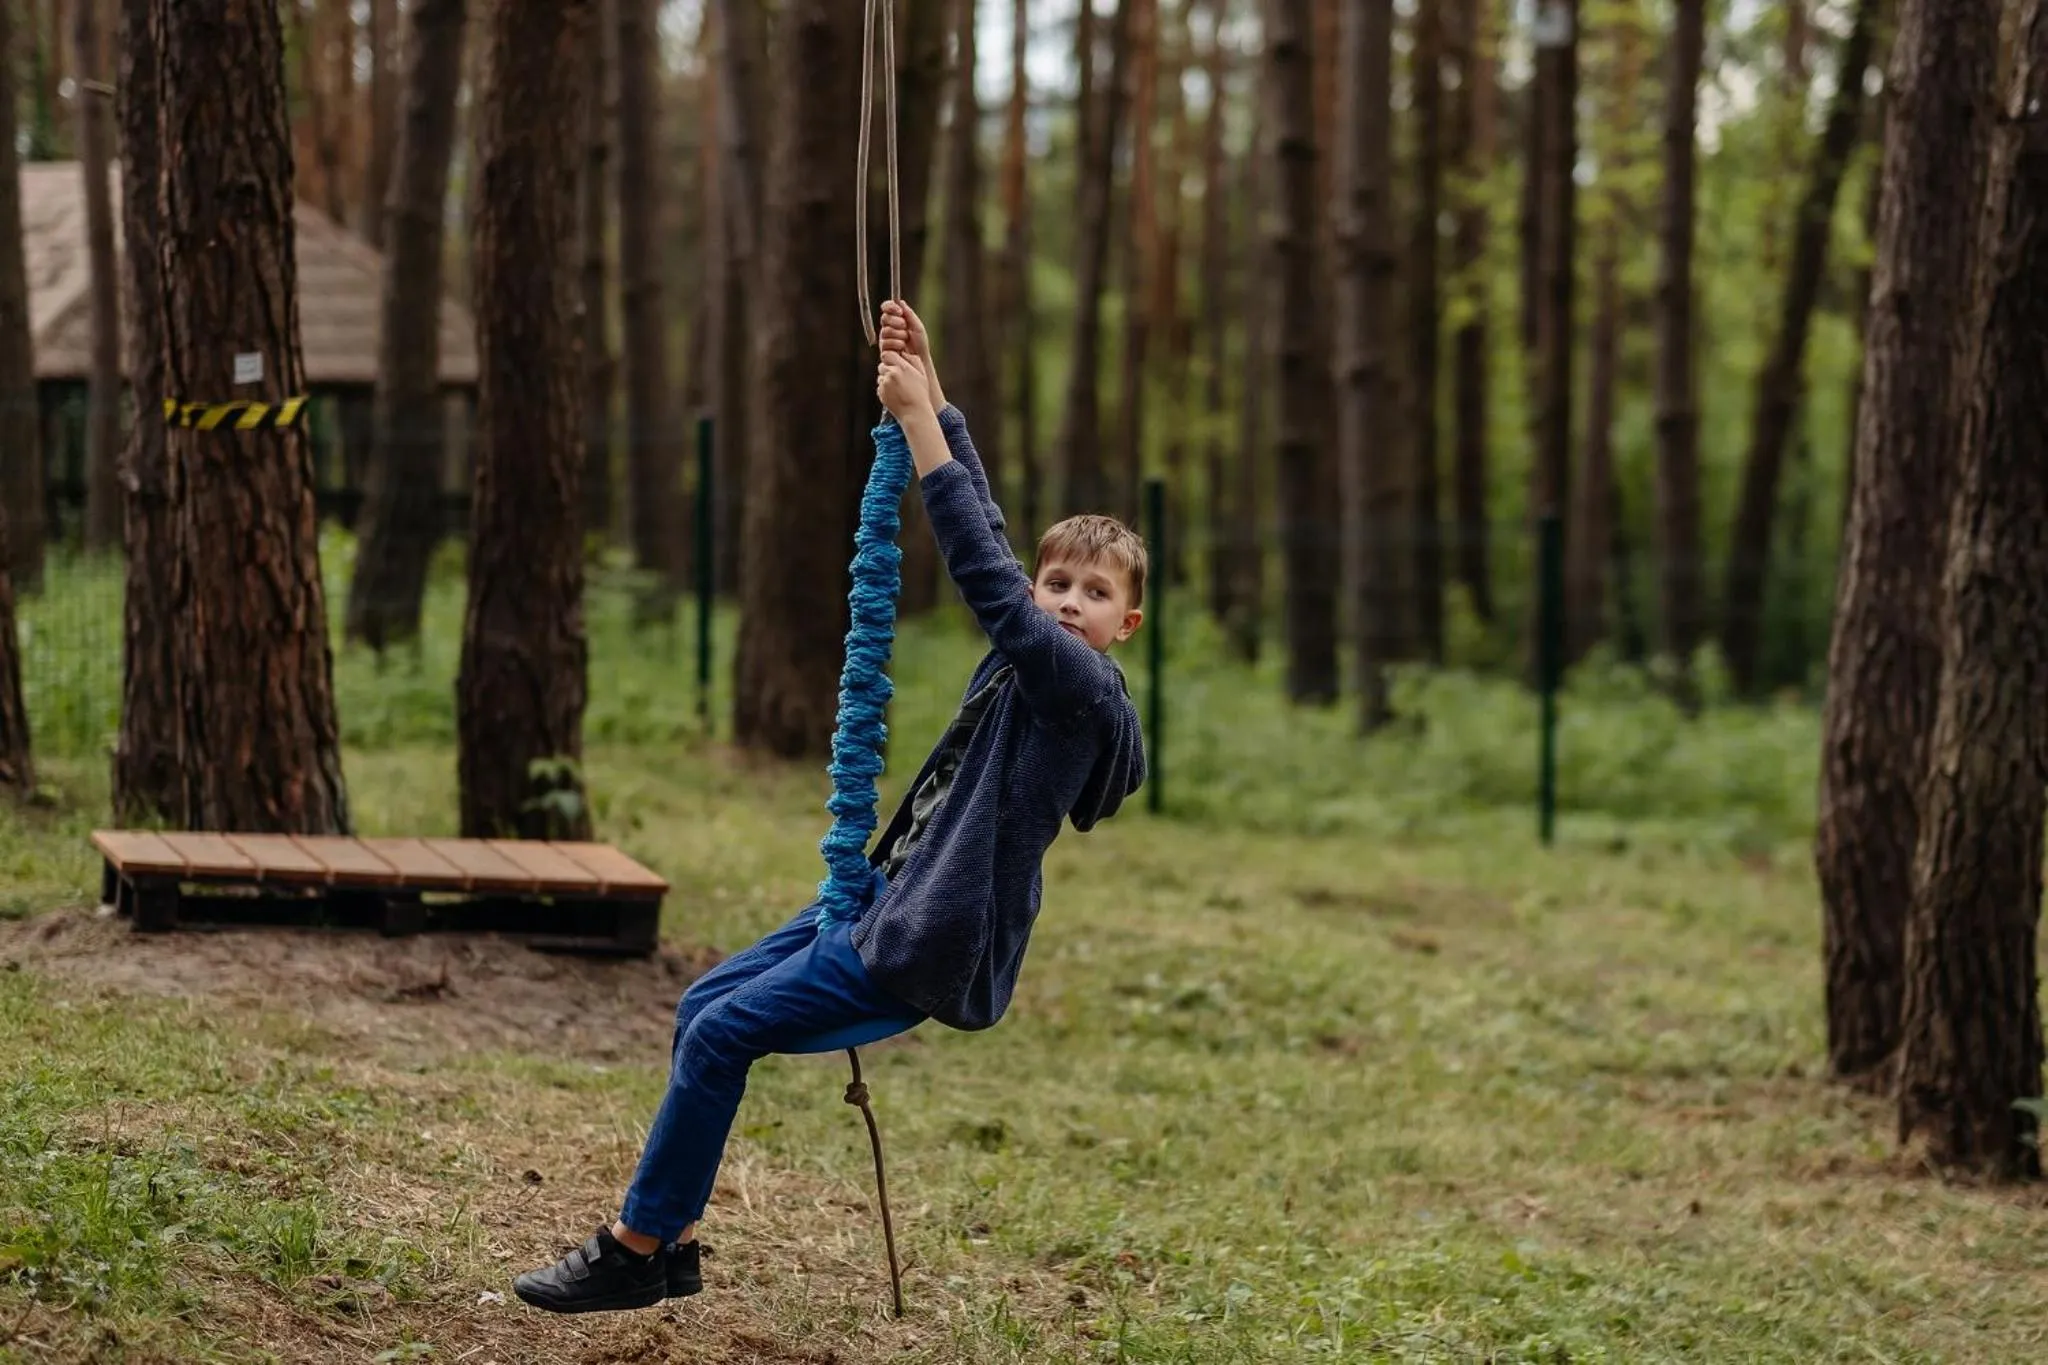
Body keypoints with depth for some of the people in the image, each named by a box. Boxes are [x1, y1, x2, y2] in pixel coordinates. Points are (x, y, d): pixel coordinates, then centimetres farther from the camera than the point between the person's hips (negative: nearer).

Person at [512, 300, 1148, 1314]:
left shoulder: (1085, 691, -16)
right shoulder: (1024, 660, 9)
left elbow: (983, 574, -25)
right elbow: (984, 536, 15)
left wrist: (922, 426, -23)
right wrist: (931, 401, 10)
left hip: (925, 948, -10)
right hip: (884, 898, 10)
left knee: (722, 1034, -11)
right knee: (705, 1003, 11)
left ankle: (636, 1248, 0)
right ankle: (672, 1240, 15)